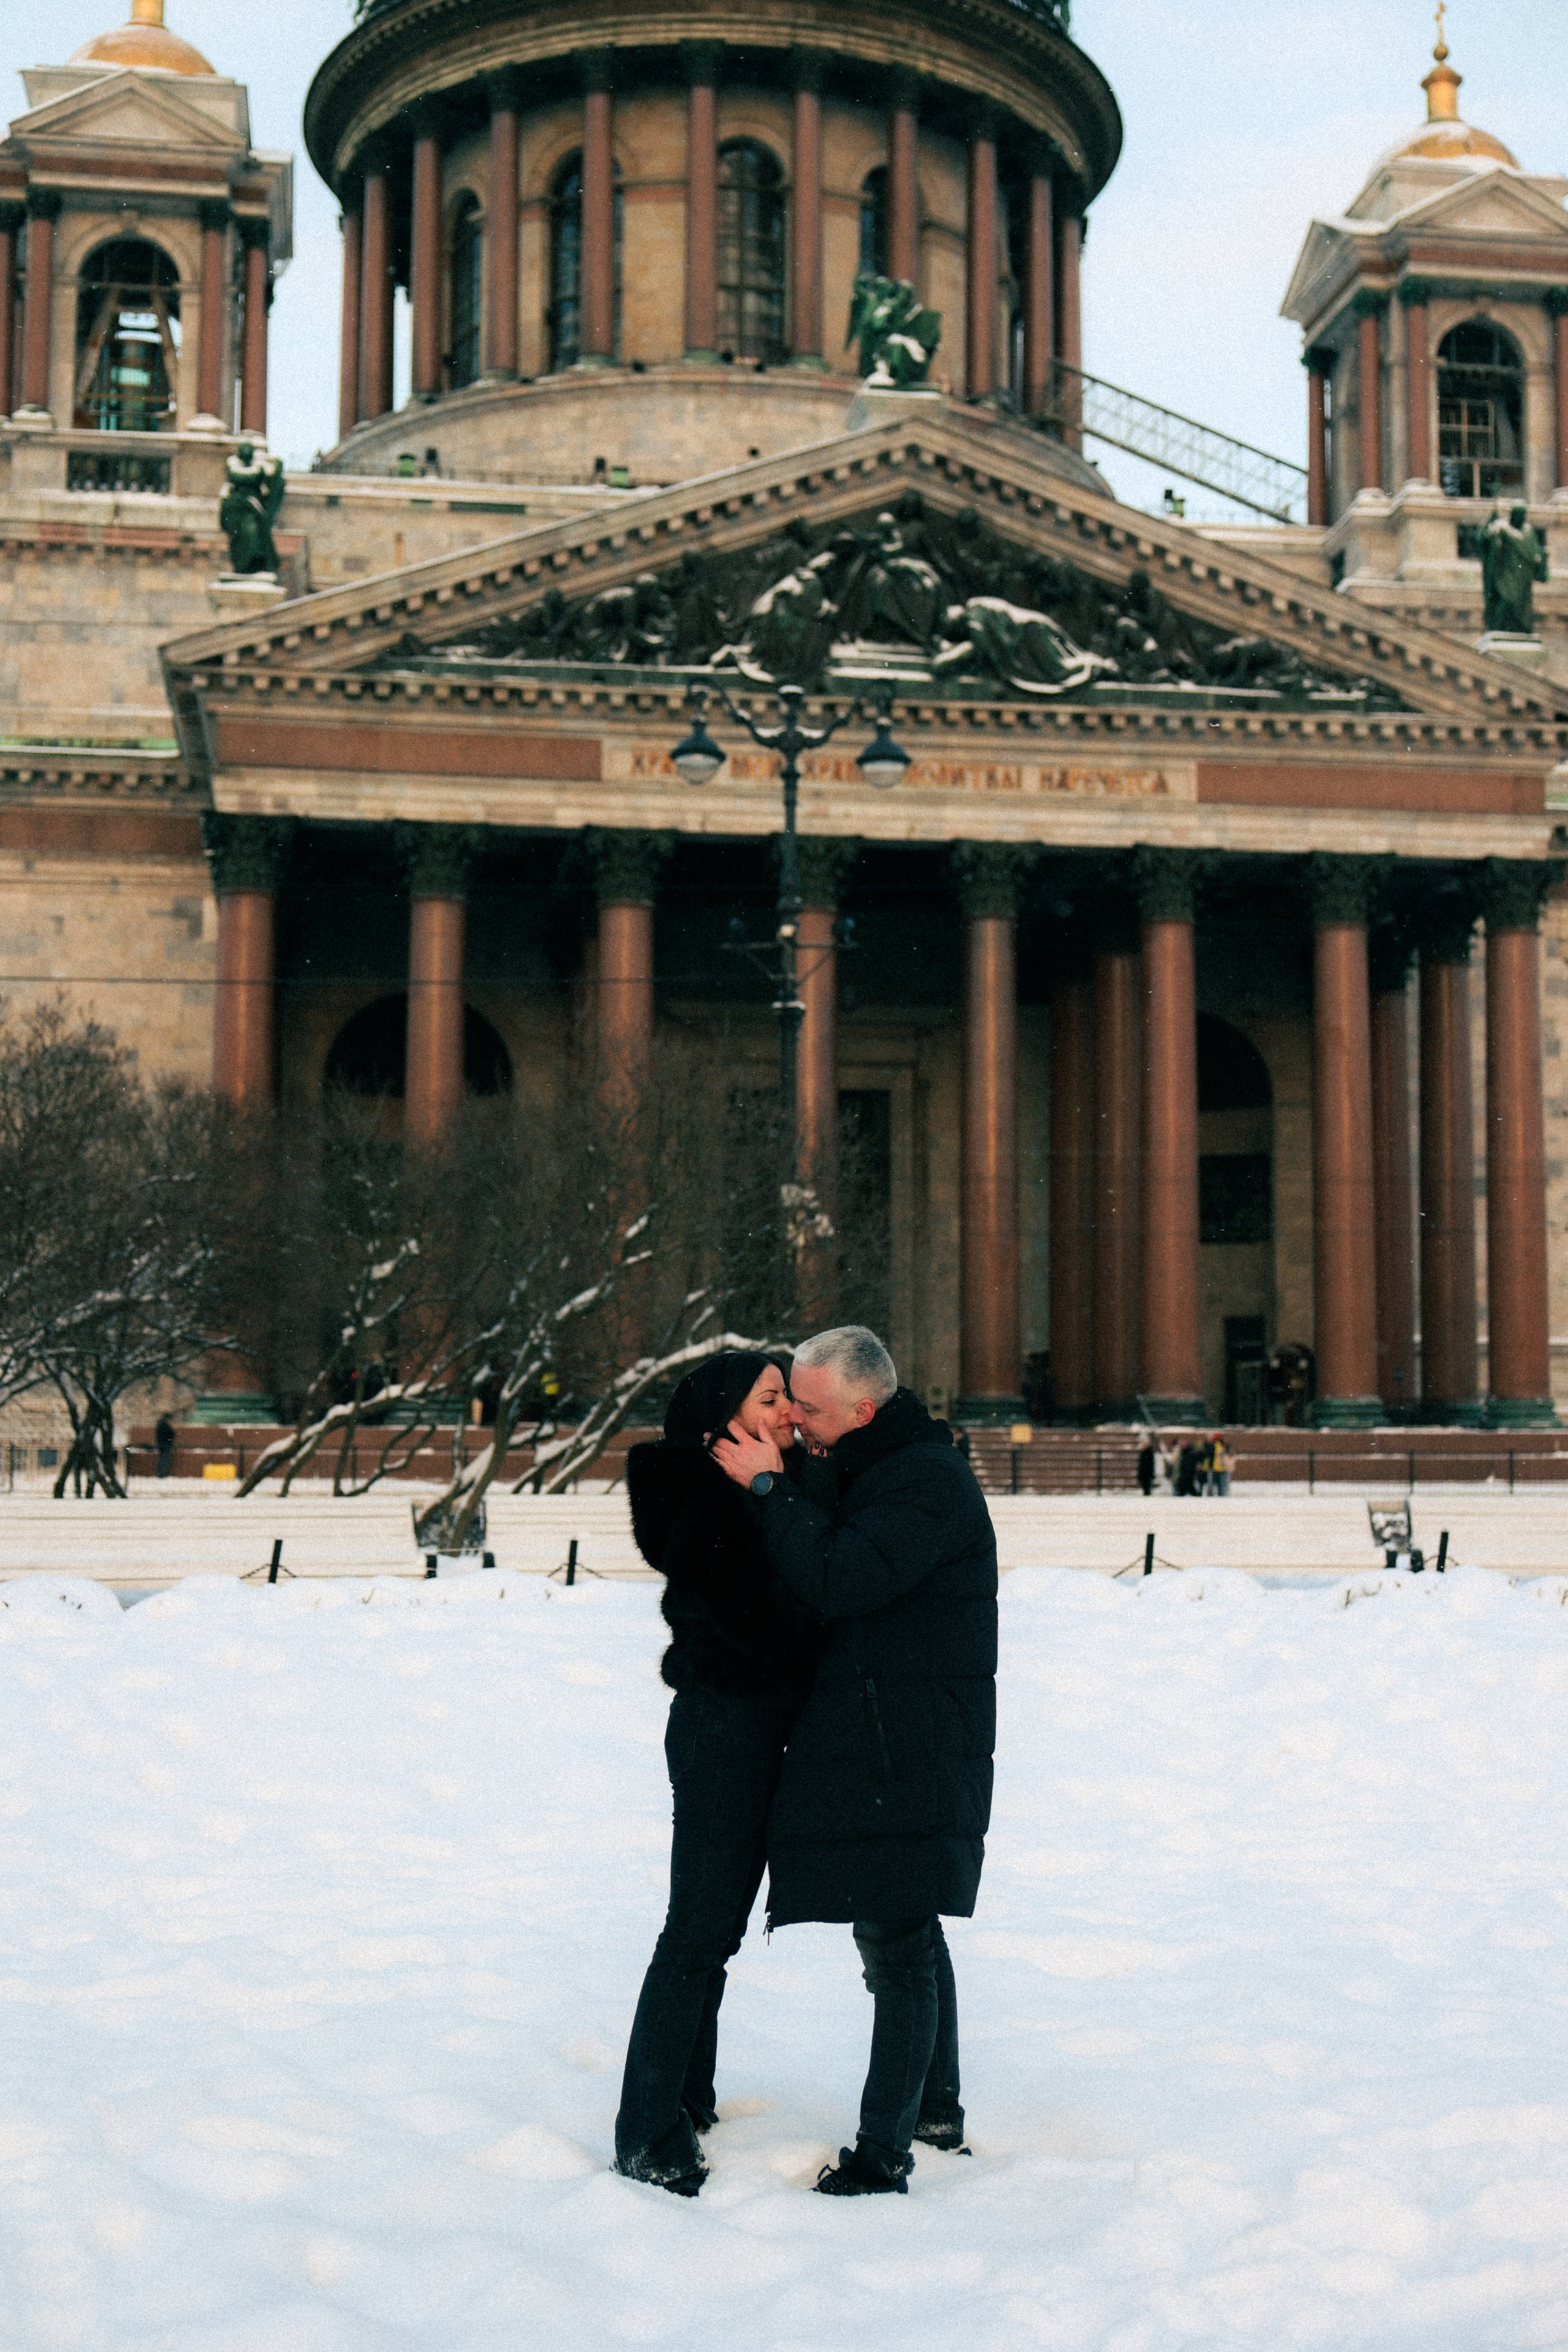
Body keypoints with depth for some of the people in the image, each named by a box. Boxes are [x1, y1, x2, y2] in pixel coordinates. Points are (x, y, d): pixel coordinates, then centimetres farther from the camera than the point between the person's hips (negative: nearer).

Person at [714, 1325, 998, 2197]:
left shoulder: (926, 1482, -18)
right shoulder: (877, 1469, 13)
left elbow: (836, 1581, -28)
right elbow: (826, 1573, 18)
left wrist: (770, 1486, -20)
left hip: (909, 1757, -10)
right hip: (875, 1745, 10)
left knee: (898, 1945, -5)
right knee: (907, 1939, 20)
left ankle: (884, 2154, 1)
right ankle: (936, 2114, 33)